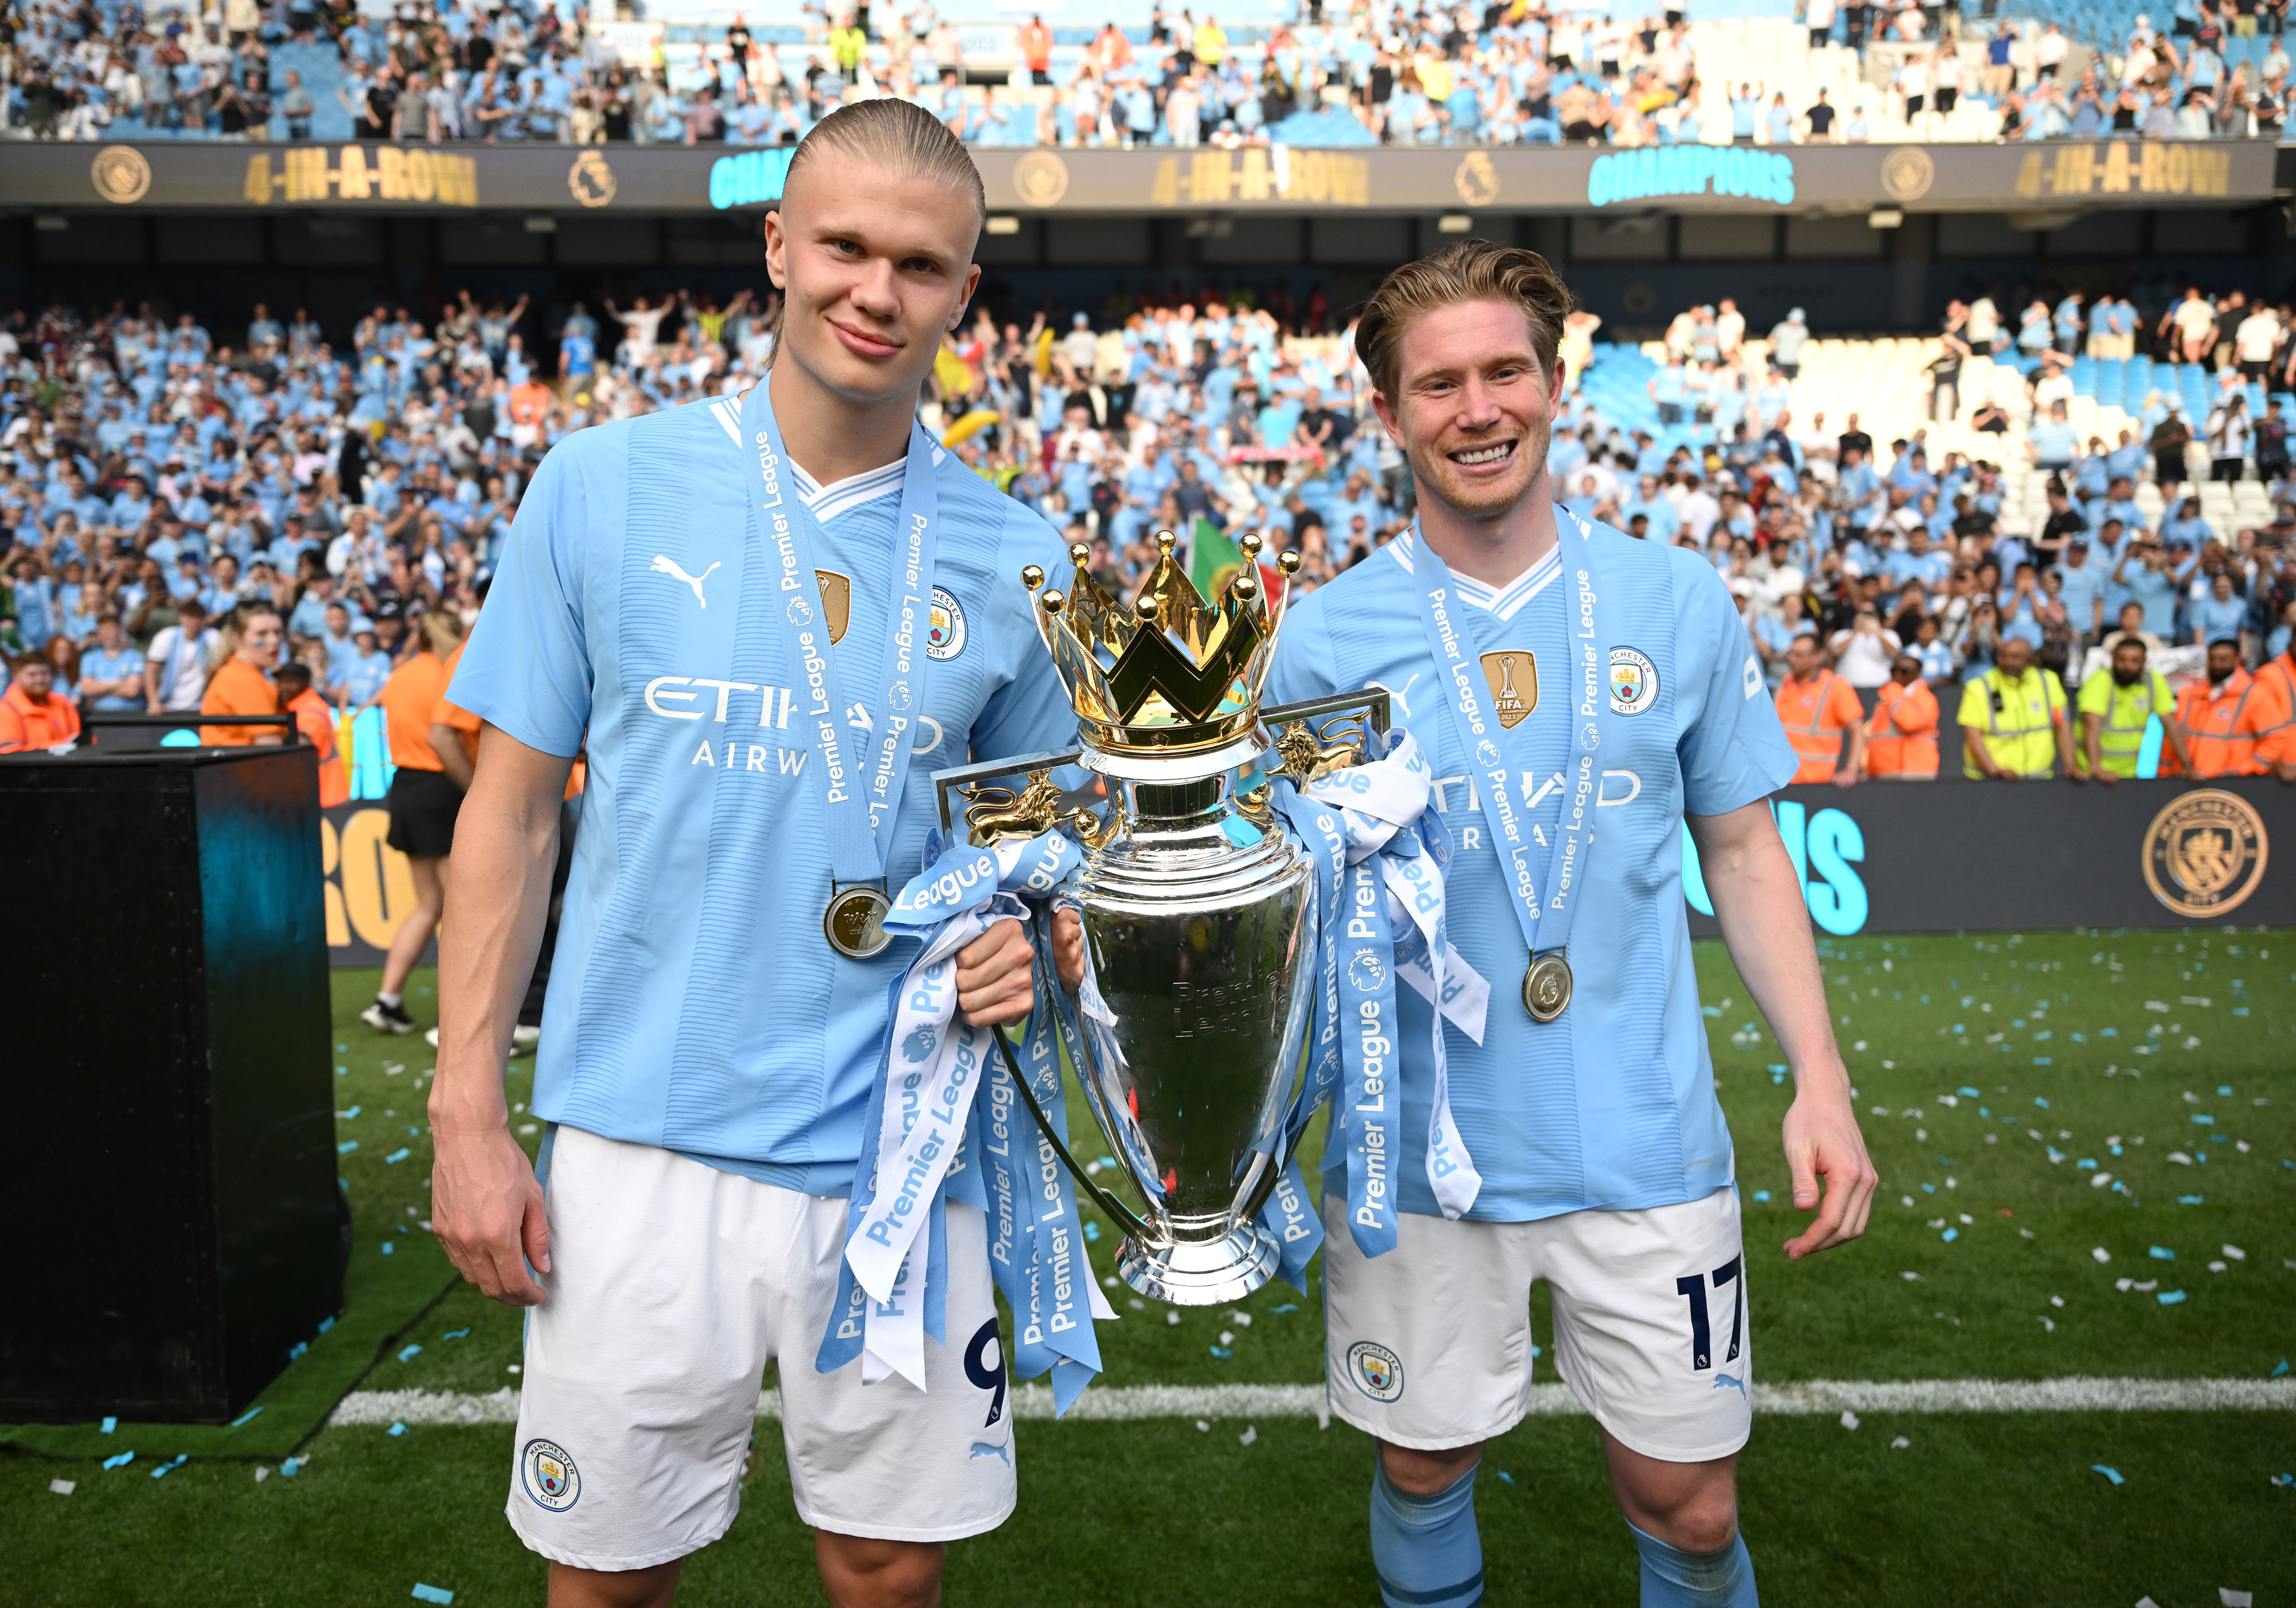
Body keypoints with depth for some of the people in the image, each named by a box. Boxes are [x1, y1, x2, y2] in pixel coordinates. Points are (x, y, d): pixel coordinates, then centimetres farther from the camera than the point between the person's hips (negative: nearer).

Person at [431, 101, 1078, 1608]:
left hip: (900, 1148, 1)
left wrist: (1030, 939, -11)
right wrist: (468, 1113, -2)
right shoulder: (606, 486, -3)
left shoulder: (1012, 556, 0)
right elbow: (515, 808, 1)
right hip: (641, 1137, 0)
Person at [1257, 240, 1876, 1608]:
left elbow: (1742, 848, 6)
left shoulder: (1678, 601, -1)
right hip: (1418, 1149, 0)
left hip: (1648, 1141, 1)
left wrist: (1823, 1080, -1)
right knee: (1425, 1468, 17)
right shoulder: (1326, 638, -5)